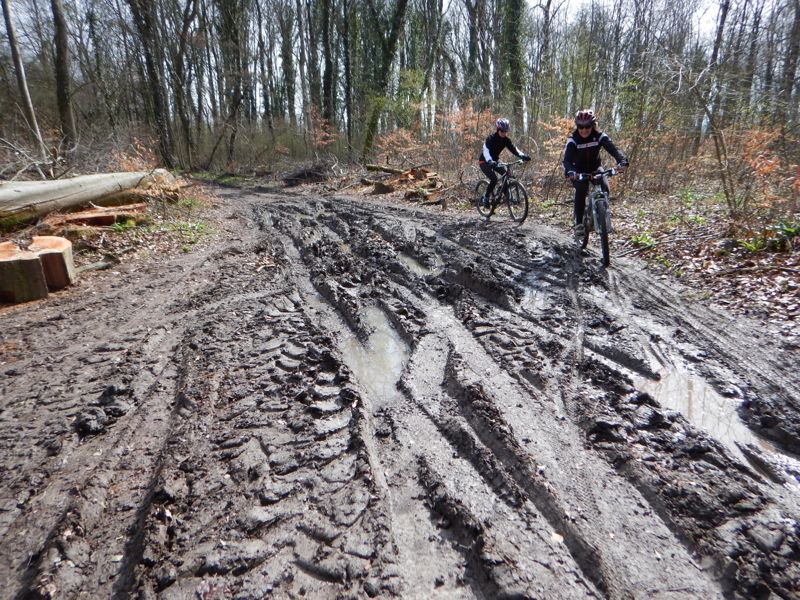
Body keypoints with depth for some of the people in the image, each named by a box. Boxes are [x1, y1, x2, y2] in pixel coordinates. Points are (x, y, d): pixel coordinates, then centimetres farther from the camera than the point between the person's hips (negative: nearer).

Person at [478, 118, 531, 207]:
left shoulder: (506, 140, -6)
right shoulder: (491, 138, -23)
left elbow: (513, 149, -12)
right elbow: (486, 150, -37)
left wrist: (523, 156, -31)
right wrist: (490, 161, -55)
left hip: (494, 161, 6)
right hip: (484, 162, -6)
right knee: (494, 179, -25)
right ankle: (486, 198, -8)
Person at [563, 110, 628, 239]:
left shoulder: (600, 136, -17)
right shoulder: (573, 140, -22)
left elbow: (613, 149, -29)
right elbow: (567, 159, -35)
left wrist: (622, 162, -50)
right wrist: (570, 171, -57)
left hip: (595, 169, 2)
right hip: (579, 171, -2)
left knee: (605, 187, -23)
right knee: (581, 190, -29)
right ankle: (579, 224, -23)